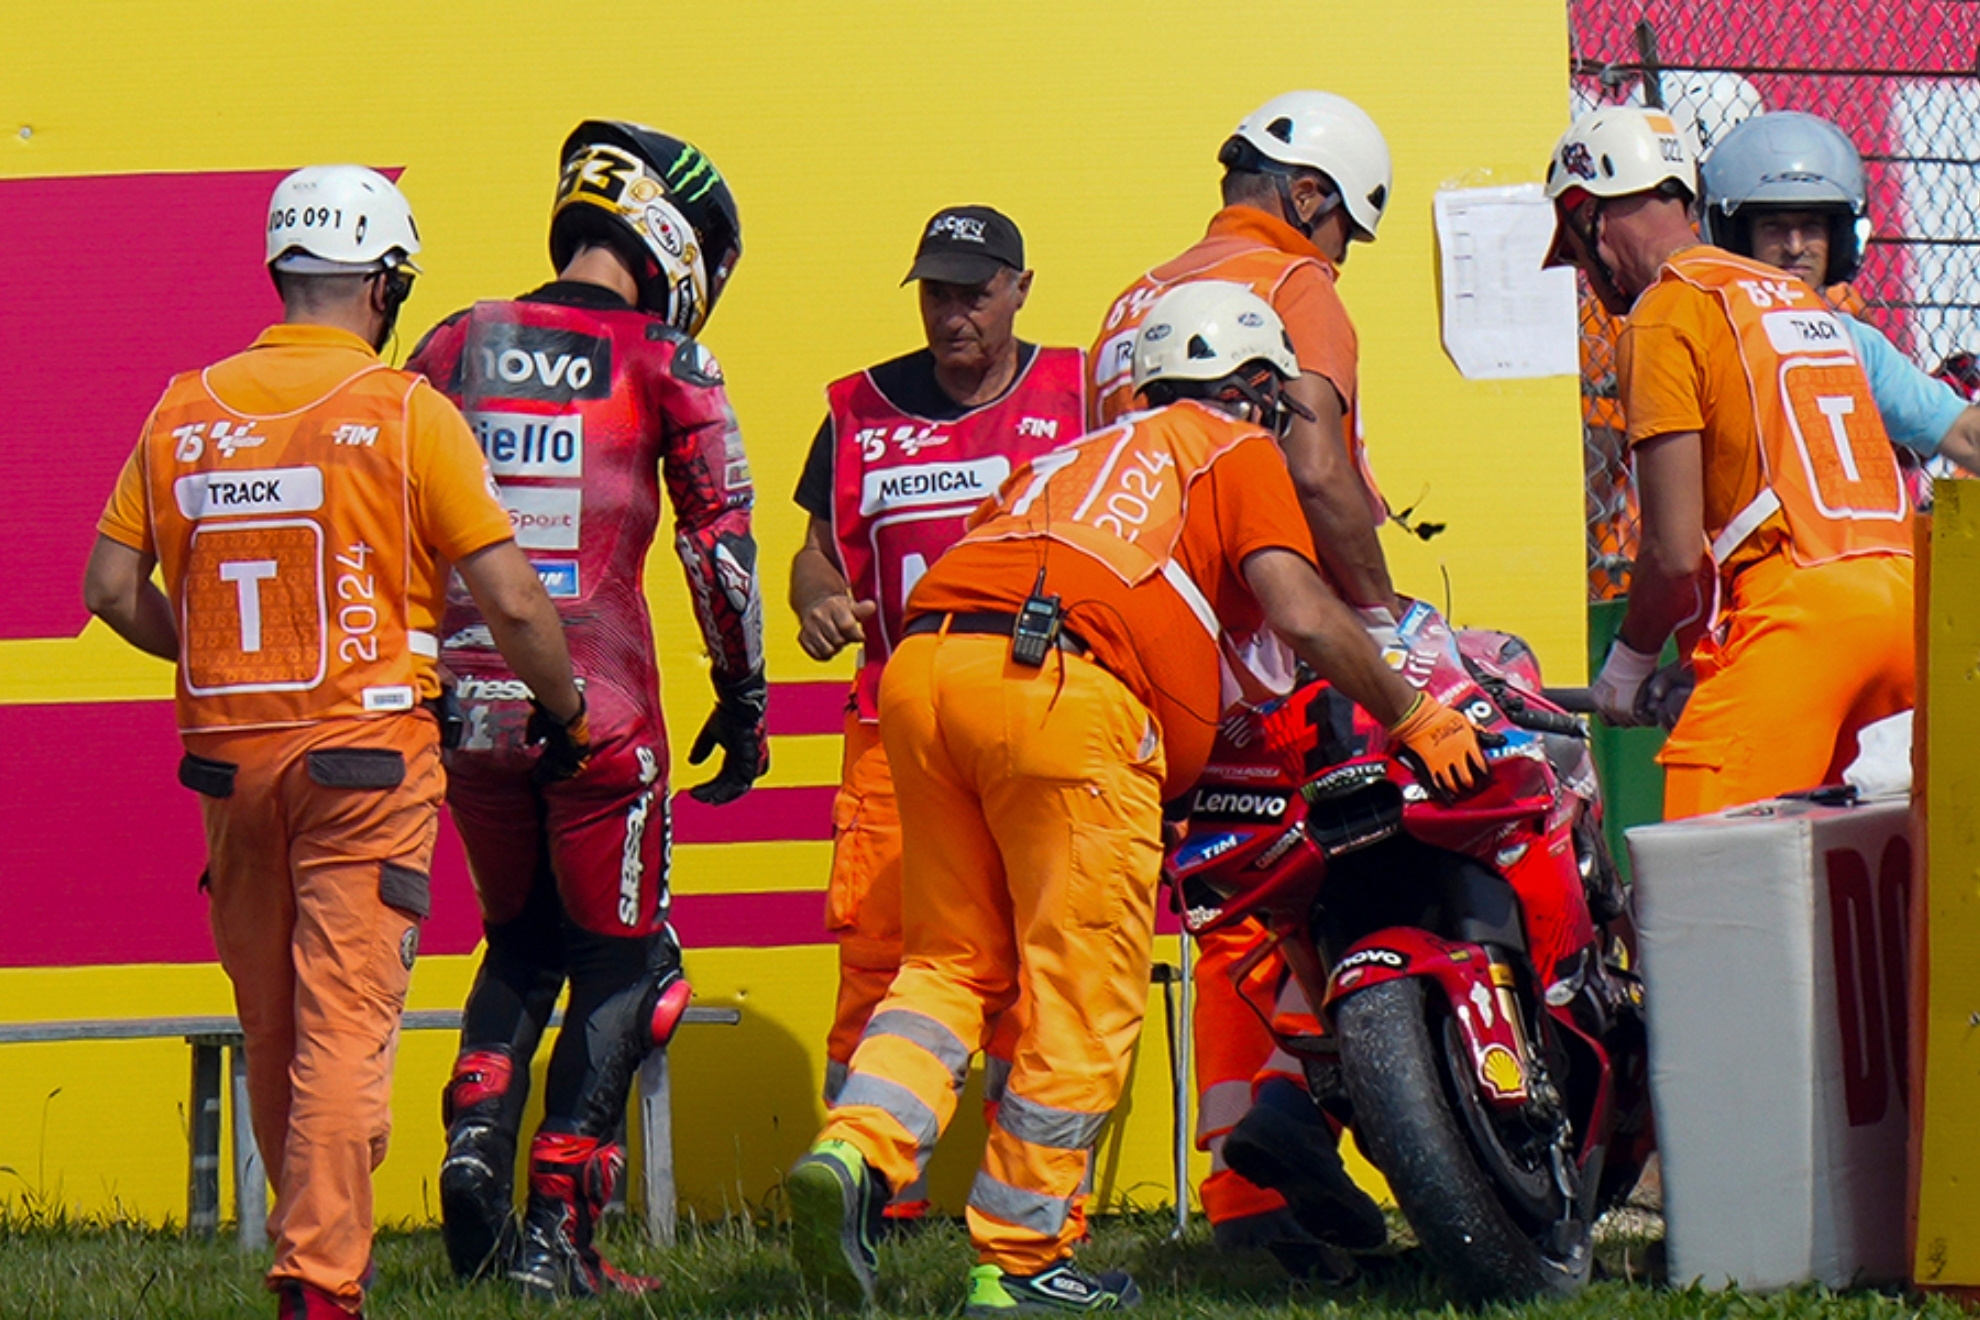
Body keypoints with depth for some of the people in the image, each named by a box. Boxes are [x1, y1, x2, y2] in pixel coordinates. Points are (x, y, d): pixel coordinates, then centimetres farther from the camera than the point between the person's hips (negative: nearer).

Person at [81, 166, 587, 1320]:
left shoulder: (187, 412, 5)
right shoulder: (406, 414, -7)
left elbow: (115, 588, 7)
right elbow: (512, 599, -7)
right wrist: (565, 716, 9)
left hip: (230, 750, 4)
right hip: (365, 750, -4)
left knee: (272, 1028, 15)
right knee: (348, 1020, -7)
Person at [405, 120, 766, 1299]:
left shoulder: (456, 347, 8)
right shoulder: (667, 370, -3)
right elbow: (721, 548, -4)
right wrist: (743, 704, 6)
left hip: (468, 699, 4)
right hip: (599, 693, -4)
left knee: (522, 938, 23)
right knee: (620, 960, 8)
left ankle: (478, 1136, -1)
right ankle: (559, 1231, 0)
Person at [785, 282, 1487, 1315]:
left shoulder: (1074, 456, 35)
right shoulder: (1241, 455, 16)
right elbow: (1303, 617, 2)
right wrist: (1414, 718, 13)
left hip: (921, 661, 6)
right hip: (1063, 687, -6)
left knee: (956, 958, 15)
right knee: (1083, 995, 1)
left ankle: (855, 1151, -9)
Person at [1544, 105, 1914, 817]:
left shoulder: (1666, 313, 0)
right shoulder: (1799, 298, 25)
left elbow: (1677, 552, -6)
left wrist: (1628, 663, 11)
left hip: (1792, 611, -8)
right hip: (1902, 596, 8)